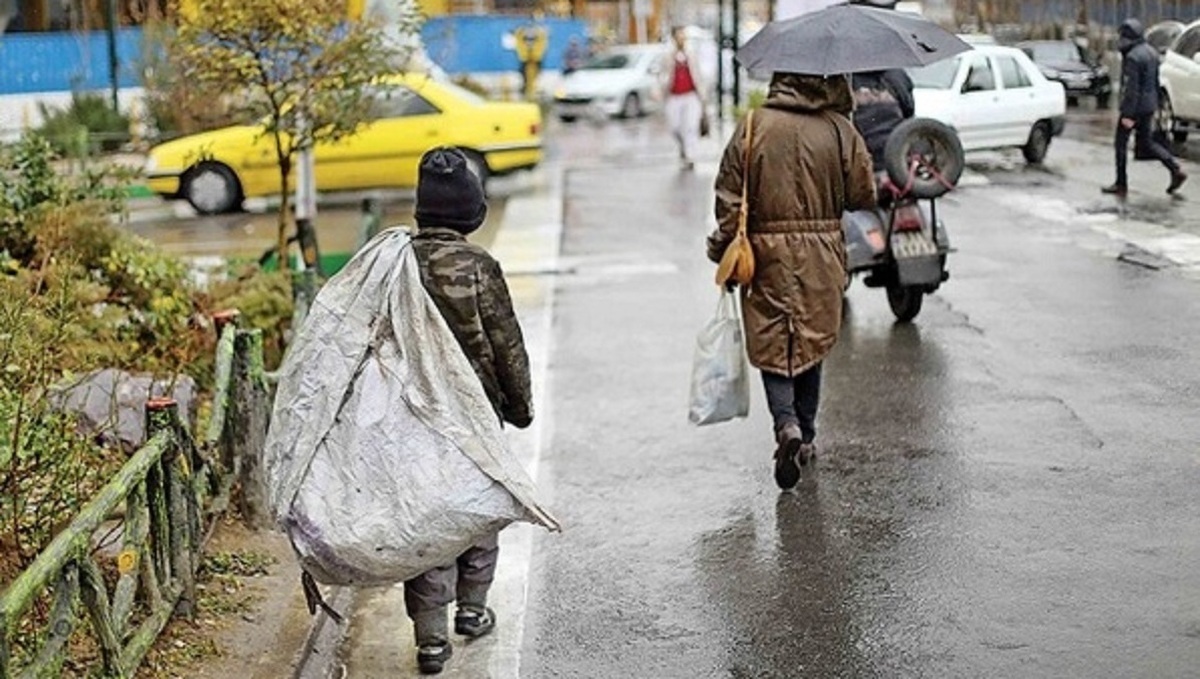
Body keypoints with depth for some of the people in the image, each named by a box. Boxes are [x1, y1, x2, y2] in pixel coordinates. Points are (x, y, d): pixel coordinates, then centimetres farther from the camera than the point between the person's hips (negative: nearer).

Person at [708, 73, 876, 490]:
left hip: (767, 254, -1)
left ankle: (787, 425, -17)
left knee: (771, 346, 5)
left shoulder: (753, 127, -6)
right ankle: (805, 437, 24)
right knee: (811, 346, 16)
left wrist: (723, 251, 3)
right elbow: (863, 197, -2)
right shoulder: (840, 130, -5)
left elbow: (729, 198, -6)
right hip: (822, 257, 1)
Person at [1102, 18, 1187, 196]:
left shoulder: (1132, 57, -20)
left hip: (1135, 107, -9)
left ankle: (1121, 185, 9)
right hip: (1149, 106, 9)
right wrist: (1155, 105, 23)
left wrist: (1127, 115, -21)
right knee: (1146, 142, 17)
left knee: (1121, 143, 4)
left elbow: (1131, 88, -23)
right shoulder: (1150, 52, 10)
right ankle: (1176, 170, 6)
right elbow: (1155, 82, 17)